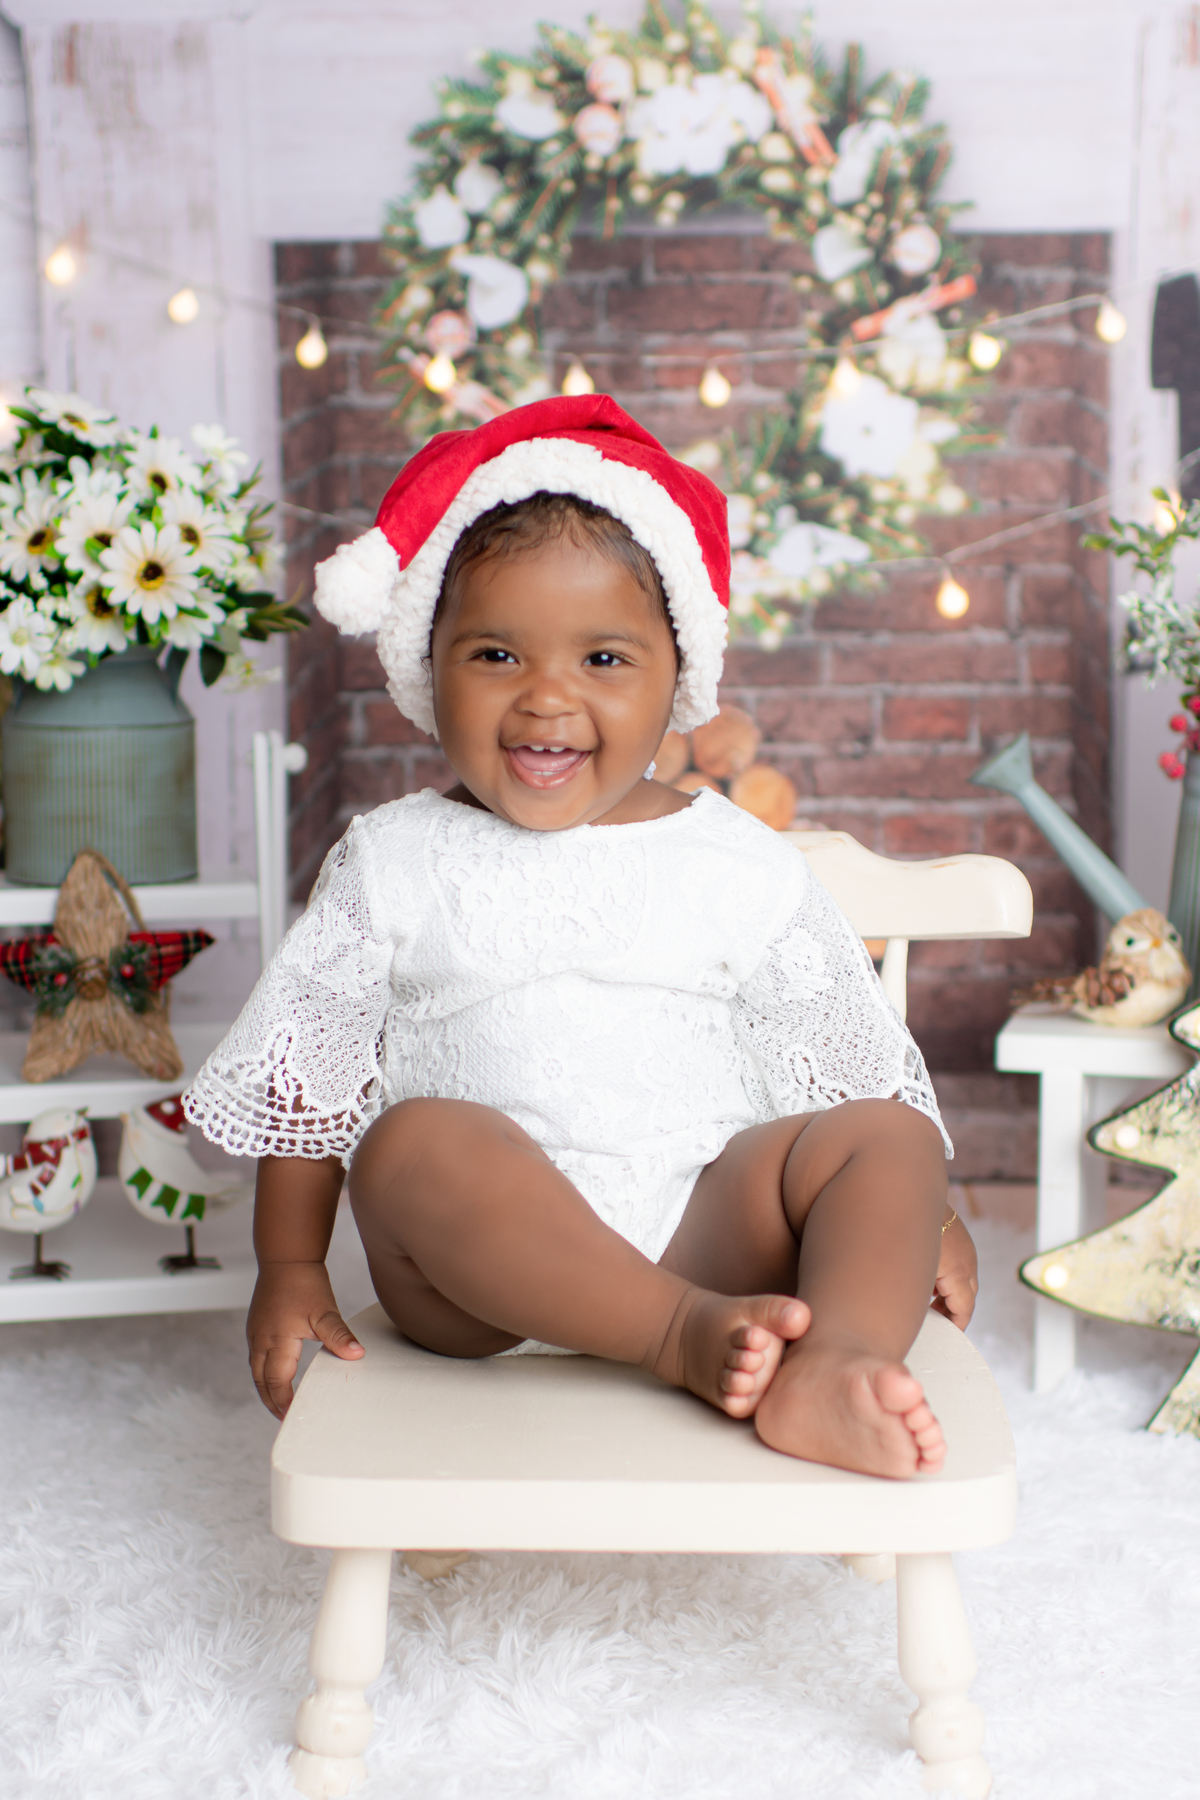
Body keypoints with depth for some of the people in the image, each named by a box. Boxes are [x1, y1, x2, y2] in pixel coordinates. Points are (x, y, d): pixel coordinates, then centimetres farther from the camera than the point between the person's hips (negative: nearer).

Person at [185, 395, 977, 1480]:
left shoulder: (741, 863, 10)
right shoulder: (395, 862, 8)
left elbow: (856, 1063, 16)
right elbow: (306, 1079, 12)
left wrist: (910, 1217, 12)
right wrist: (289, 1267, 9)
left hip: (705, 1229, 2)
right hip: (480, 1282, -1)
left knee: (886, 1137, -20)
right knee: (416, 1137, -31)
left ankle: (830, 1368, -45)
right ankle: (693, 1338, -36)